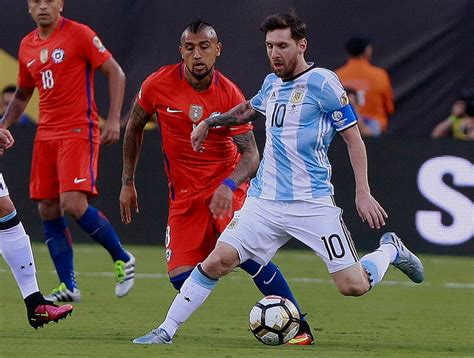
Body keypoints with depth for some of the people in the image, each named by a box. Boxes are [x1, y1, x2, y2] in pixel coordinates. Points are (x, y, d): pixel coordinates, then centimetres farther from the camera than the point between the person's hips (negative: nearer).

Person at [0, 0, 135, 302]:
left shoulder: (79, 34, -6)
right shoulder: (27, 46, 13)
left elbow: (115, 73, -5)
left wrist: (114, 120, -14)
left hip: (79, 131, -7)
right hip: (46, 135, 7)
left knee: (74, 204, -20)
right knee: (48, 210, 2)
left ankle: (123, 260, 0)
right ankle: (69, 288, 10)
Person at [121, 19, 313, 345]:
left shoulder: (230, 95, -12)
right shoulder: (159, 85, -7)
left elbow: (251, 154, -14)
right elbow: (134, 127, 10)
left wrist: (228, 186, -34)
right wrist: (128, 182, 12)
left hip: (226, 186, -3)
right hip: (184, 193, 3)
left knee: (245, 253, -25)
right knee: (181, 278, -12)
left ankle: (300, 329, -18)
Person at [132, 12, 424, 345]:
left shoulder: (322, 82, -8)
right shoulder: (272, 83, 12)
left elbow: (353, 137, -6)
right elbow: (248, 110, 37)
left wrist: (363, 193, -12)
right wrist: (210, 122, 34)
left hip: (312, 204, -5)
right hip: (264, 202, 5)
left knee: (353, 286, -7)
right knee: (218, 261, -10)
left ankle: (391, 250, 24)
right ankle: (167, 330, -2)